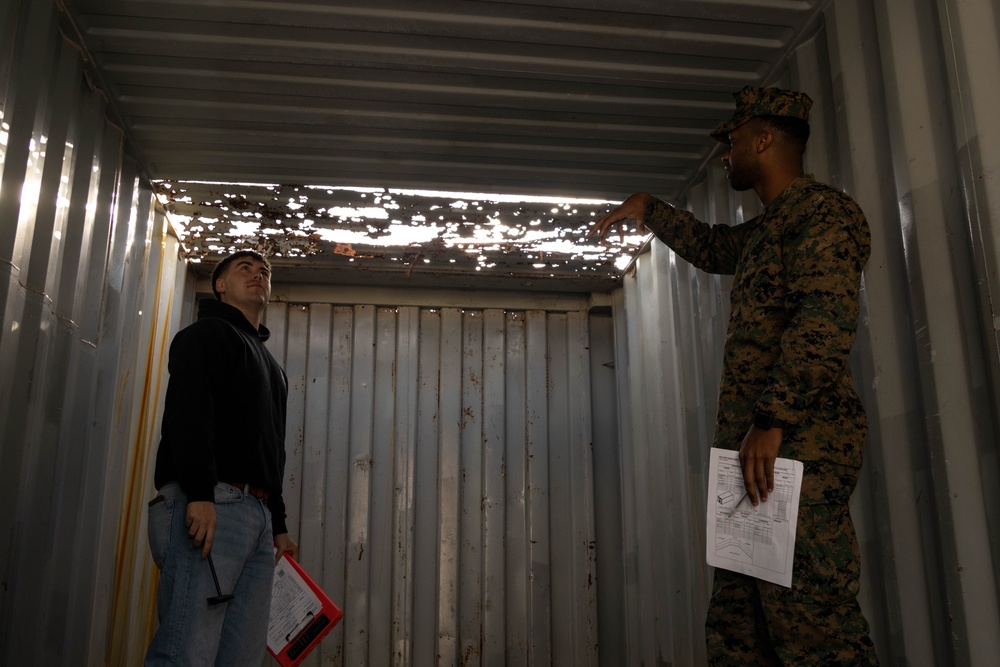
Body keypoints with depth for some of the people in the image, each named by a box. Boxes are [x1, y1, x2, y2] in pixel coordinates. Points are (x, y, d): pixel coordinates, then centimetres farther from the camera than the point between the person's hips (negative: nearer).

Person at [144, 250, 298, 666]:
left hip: (259, 515, 8)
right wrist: (199, 492, -23)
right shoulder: (207, 334, 7)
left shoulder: (270, 366, 31)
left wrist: (279, 524, 21)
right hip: (208, 505, -8)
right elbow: (188, 411, -10)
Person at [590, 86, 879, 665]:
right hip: (755, 448, 10)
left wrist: (773, 421, -25)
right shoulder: (769, 228, 26)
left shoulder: (824, 211, -4)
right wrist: (647, 210, 51)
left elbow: (824, 322, -18)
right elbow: (712, 248, 47)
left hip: (799, 443, -10)